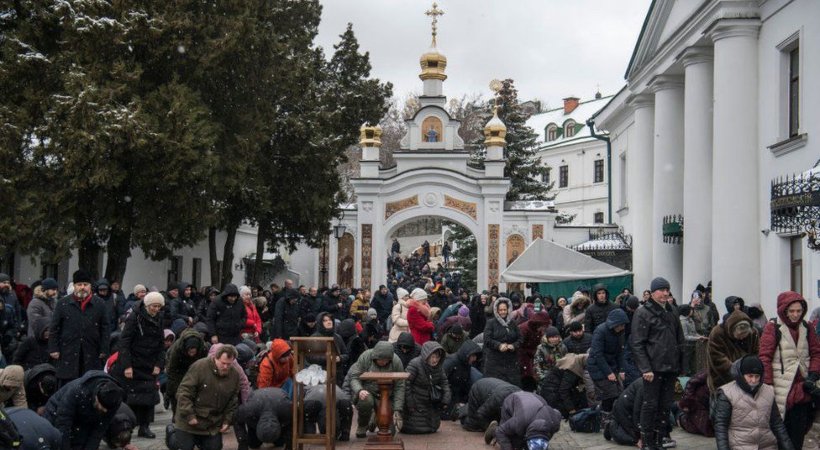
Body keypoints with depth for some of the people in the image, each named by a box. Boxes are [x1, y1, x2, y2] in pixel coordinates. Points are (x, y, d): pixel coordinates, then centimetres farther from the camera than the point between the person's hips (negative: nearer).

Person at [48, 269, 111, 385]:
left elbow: (105, 329, 6)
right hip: (68, 355, 0)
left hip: (91, 355, 1)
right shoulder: (63, 303, 6)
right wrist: (53, 348, 0)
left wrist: (104, 350, 1)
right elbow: (54, 328, 6)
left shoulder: (99, 305, 6)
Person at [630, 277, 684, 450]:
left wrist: (679, 365, 13)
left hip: (670, 368, 7)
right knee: (650, 405, -2)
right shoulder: (643, 313, -7)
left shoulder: (670, 313, 16)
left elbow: (679, 341, 20)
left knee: (665, 406, 10)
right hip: (654, 368, -7)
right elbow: (637, 344, -12)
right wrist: (645, 369, -18)